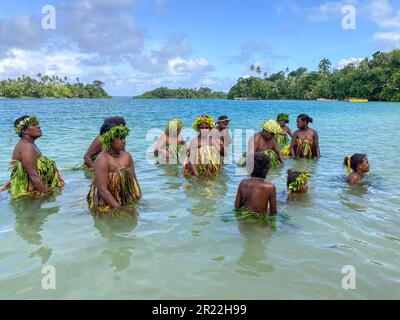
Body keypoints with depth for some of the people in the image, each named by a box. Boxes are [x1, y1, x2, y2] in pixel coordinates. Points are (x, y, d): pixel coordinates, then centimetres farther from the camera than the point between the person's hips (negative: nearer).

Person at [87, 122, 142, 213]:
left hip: (125, 202, 5)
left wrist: (139, 201, -5)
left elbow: (134, 181, 6)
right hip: (105, 205, -5)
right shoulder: (102, 160, -15)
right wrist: (119, 208, -21)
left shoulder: (127, 156, 4)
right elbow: (103, 190, -20)